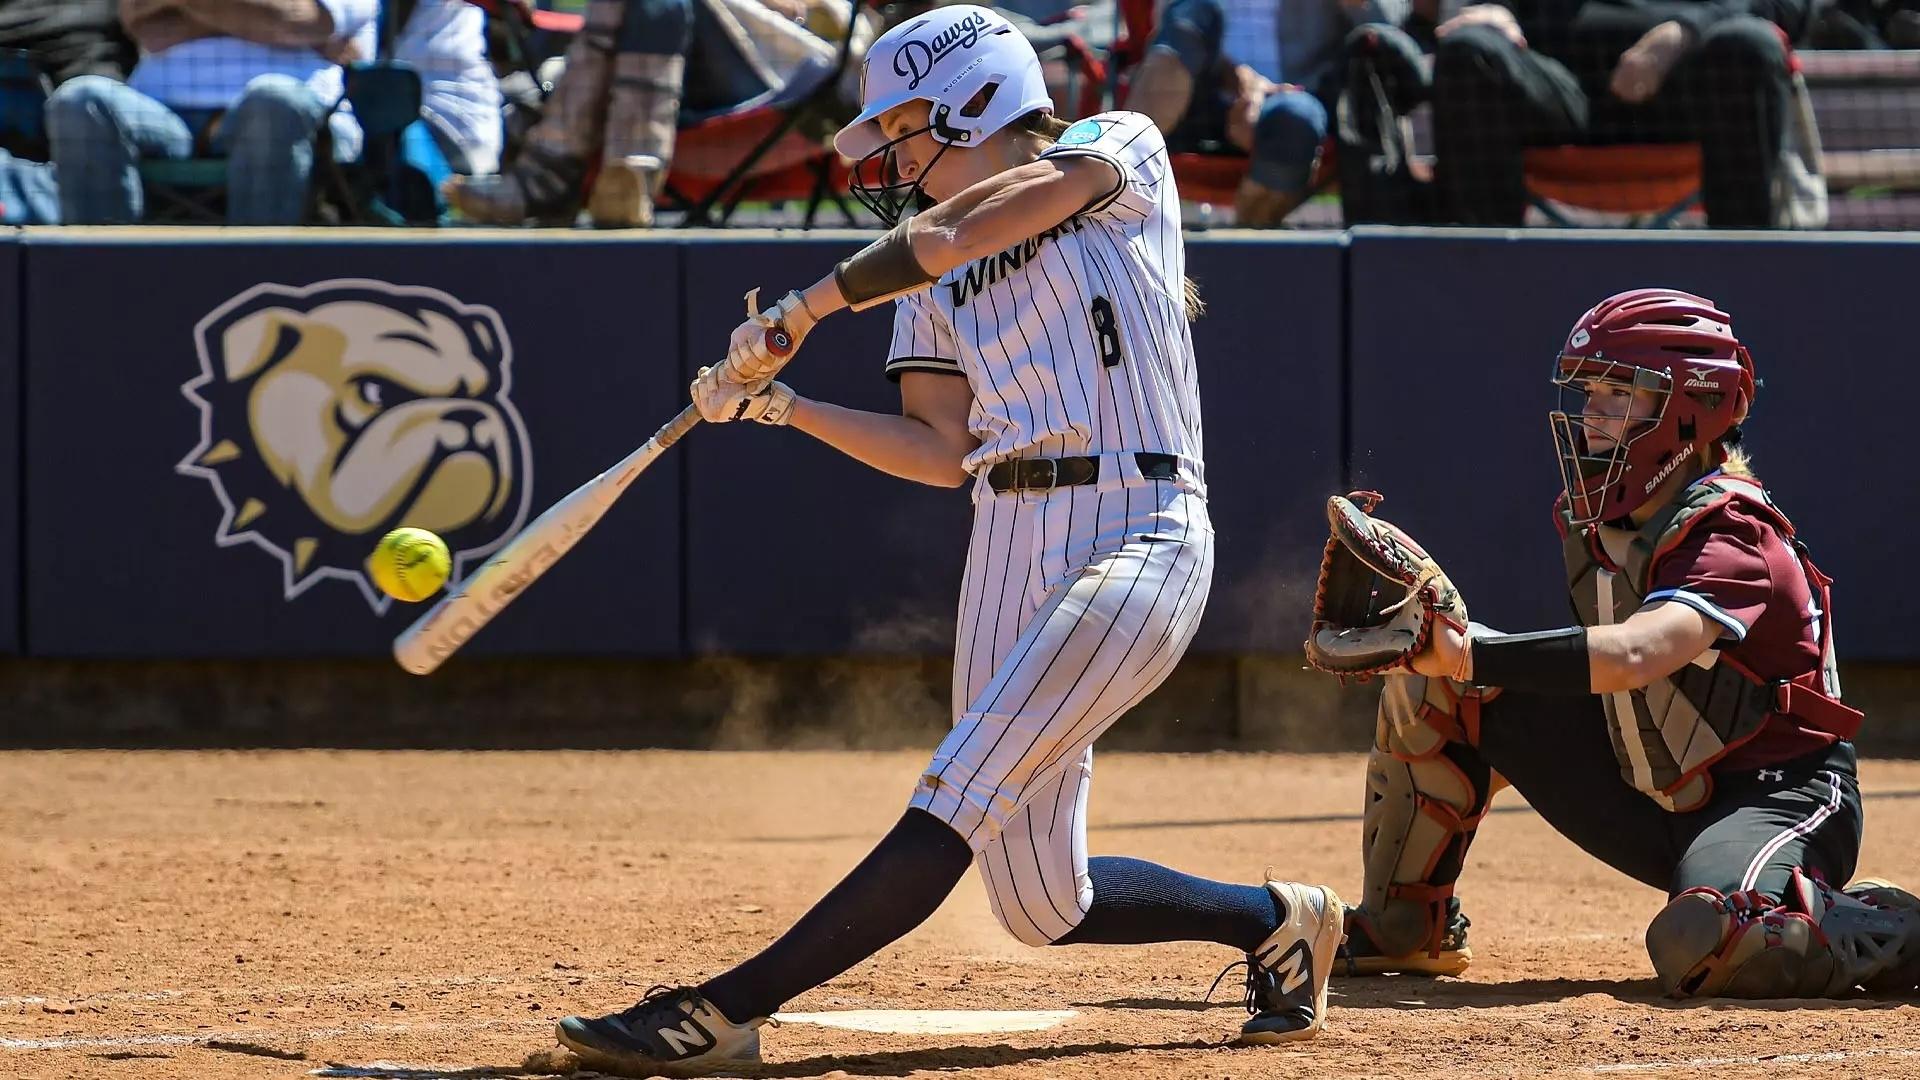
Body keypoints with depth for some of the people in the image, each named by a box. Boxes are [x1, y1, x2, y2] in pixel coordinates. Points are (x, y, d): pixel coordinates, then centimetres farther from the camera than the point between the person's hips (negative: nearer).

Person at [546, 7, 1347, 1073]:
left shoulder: (1120, 151, 1)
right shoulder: (937, 281, 18)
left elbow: (961, 231, -15)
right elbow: (940, 452, 8)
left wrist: (812, 302, -14)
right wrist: (780, 404, -1)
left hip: (1140, 536, -7)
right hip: (1010, 545, 7)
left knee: (960, 798, -19)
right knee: (1041, 902, 2)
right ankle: (1274, 921, 23)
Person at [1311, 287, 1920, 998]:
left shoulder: (1731, 538, -22)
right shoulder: (1593, 516, 4)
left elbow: (1632, 655, -41)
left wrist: (1470, 655, -45)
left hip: (1780, 796, -8)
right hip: (1654, 806, 8)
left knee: (1703, 943, -42)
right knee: (1432, 684, 2)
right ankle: (1399, 929, 17)